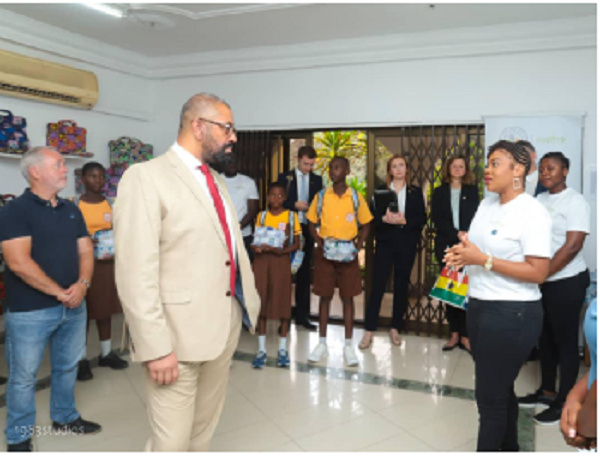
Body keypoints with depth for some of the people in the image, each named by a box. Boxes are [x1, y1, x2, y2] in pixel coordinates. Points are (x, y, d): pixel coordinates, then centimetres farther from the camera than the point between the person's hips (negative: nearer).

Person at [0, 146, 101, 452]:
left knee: (67, 366, 18)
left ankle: (65, 417, 37)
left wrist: (82, 284, -10)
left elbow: (85, 250, 8)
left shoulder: (72, 210, 10)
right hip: (29, 310, -6)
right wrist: (58, 292, -15)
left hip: (73, 306, 6)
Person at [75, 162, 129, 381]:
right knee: (84, 310, 2)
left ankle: (106, 353, 25)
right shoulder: (76, 205, -5)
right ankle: (82, 358, 15)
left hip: (107, 262, 4)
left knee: (105, 307, 12)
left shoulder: (110, 204, 6)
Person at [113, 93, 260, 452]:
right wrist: (156, 347, -19)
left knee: (204, 430, 20)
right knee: (172, 441, 6)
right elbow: (136, 273, -18)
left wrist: (250, 301, 15)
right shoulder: (146, 176, -11)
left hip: (226, 326, 7)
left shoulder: (217, 181, 13)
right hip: (178, 333, -7)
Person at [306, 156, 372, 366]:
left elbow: (365, 225, 6)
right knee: (325, 296, 7)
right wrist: (320, 244, -8)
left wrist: (357, 247, -8)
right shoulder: (321, 196, 1)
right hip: (325, 253, 1)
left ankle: (348, 345, 15)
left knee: (348, 298, 5)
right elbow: (312, 224, 7)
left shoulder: (356, 197, -1)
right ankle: (322, 343, 18)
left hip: (348, 253, 0)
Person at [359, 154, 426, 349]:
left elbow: (421, 218, 0)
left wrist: (404, 221, -16)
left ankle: (395, 329, 21)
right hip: (385, 243, -1)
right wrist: (385, 219, -21)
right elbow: (372, 216, -1)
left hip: (407, 245, 1)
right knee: (377, 285, -3)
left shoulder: (416, 192, 7)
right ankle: (369, 331, 4)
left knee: (401, 286, 8)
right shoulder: (381, 190, 6)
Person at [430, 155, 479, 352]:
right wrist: (456, 233, -13)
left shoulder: (472, 191, 10)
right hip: (446, 245, 1)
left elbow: (476, 218, 3)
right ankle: (454, 334, 9)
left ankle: (464, 335, 0)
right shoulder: (439, 192, 10)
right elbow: (436, 219, 0)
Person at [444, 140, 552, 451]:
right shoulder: (486, 204, 9)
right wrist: (461, 254, -4)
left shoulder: (532, 212, -14)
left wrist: (482, 259, -24)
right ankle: (508, 448, 38)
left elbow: (538, 273, -20)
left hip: (513, 314, -8)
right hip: (479, 307, 8)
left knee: (489, 395, 2)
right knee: (500, 389, 20)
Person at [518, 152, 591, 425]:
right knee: (545, 338, 16)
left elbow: (572, 247, -19)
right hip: (540, 282, 7)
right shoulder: (539, 201, 9)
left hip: (566, 282, -7)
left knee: (566, 341, 5)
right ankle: (547, 391, 31)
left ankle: (563, 403, 17)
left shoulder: (575, 202, -11)